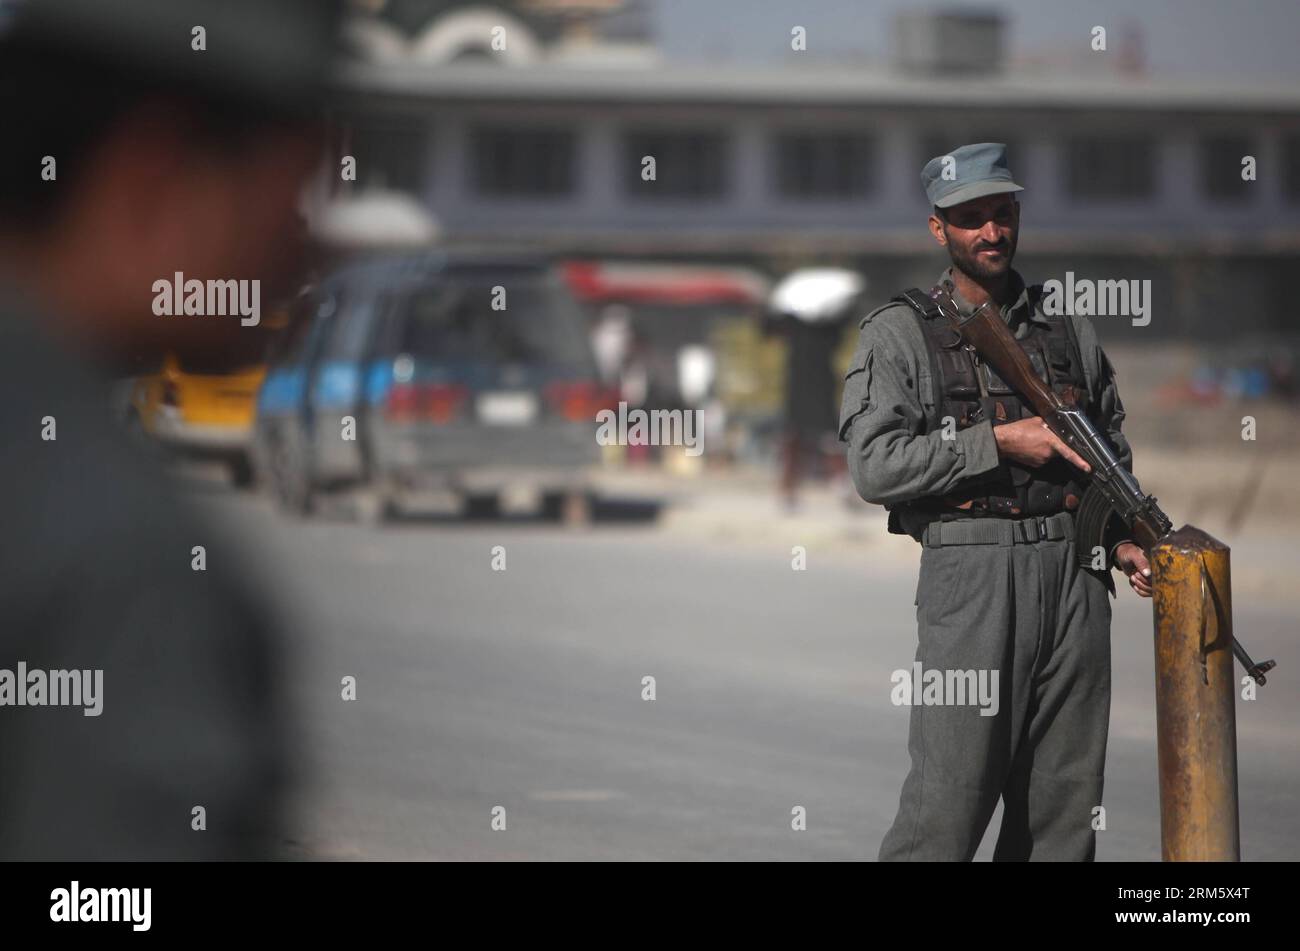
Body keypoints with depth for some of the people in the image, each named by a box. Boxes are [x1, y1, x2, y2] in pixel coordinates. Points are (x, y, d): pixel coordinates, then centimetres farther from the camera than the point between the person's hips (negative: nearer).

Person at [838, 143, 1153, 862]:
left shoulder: (1068, 330, 16)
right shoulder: (899, 335, 2)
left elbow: (1113, 456, 23)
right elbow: (875, 467, -9)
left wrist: (1124, 541, 5)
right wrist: (999, 442, -12)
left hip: (1074, 578, 5)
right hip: (970, 579, -5)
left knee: (1065, 808, 5)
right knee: (948, 805, -9)